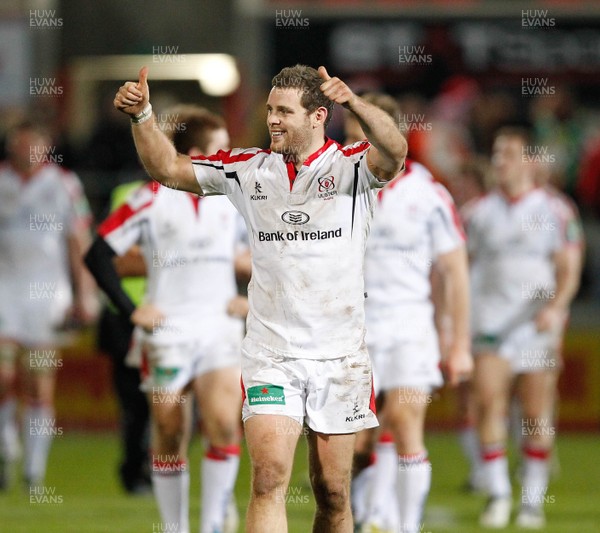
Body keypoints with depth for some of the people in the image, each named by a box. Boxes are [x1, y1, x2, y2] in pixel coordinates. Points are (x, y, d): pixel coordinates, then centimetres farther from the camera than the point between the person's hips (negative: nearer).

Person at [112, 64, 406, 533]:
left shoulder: (352, 167, -4)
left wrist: (353, 102, -44)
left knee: (332, 492, 6)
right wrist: (142, 116, -7)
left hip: (339, 356, -1)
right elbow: (169, 169, 11)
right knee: (269, 479, -15)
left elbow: (394, 152, -25)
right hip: (270, 354, 1)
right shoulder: (248, 169, 7)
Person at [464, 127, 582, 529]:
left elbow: (569, 269, -1)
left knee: (537, 413, 1)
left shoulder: (553, 210, 2)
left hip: (538, 325, -2)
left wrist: (556, 306, -18)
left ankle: (533, 500, 11)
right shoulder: (479, 212, 9)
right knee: (488, 402, -13)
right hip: (490, 323, 2)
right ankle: (497, 494, -7)